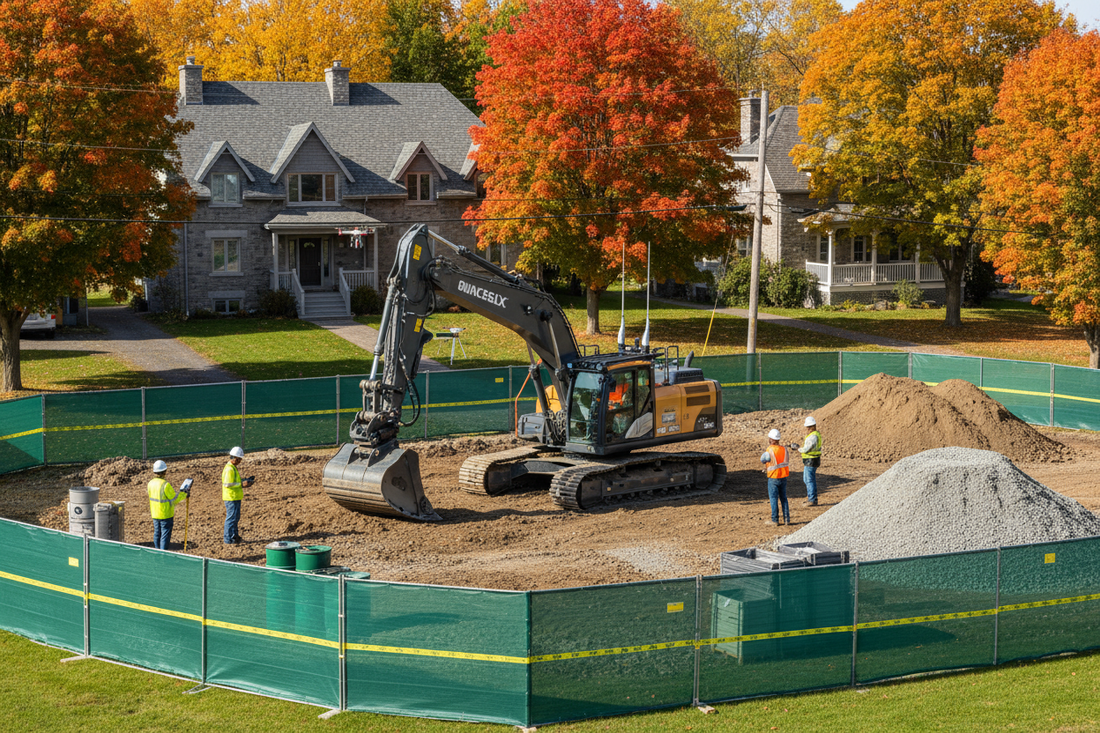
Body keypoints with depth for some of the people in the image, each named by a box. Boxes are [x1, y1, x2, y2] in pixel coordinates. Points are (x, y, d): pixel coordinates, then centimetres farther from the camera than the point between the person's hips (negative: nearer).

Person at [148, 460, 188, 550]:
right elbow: (174, 499, -15)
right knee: (165, 536, 1)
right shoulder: (165, 484, -24)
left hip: (155, 514, 7)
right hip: (165, 515, -7)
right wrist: (184, 494, 3)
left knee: (157, 534, 18)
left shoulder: (151, 483, -2)